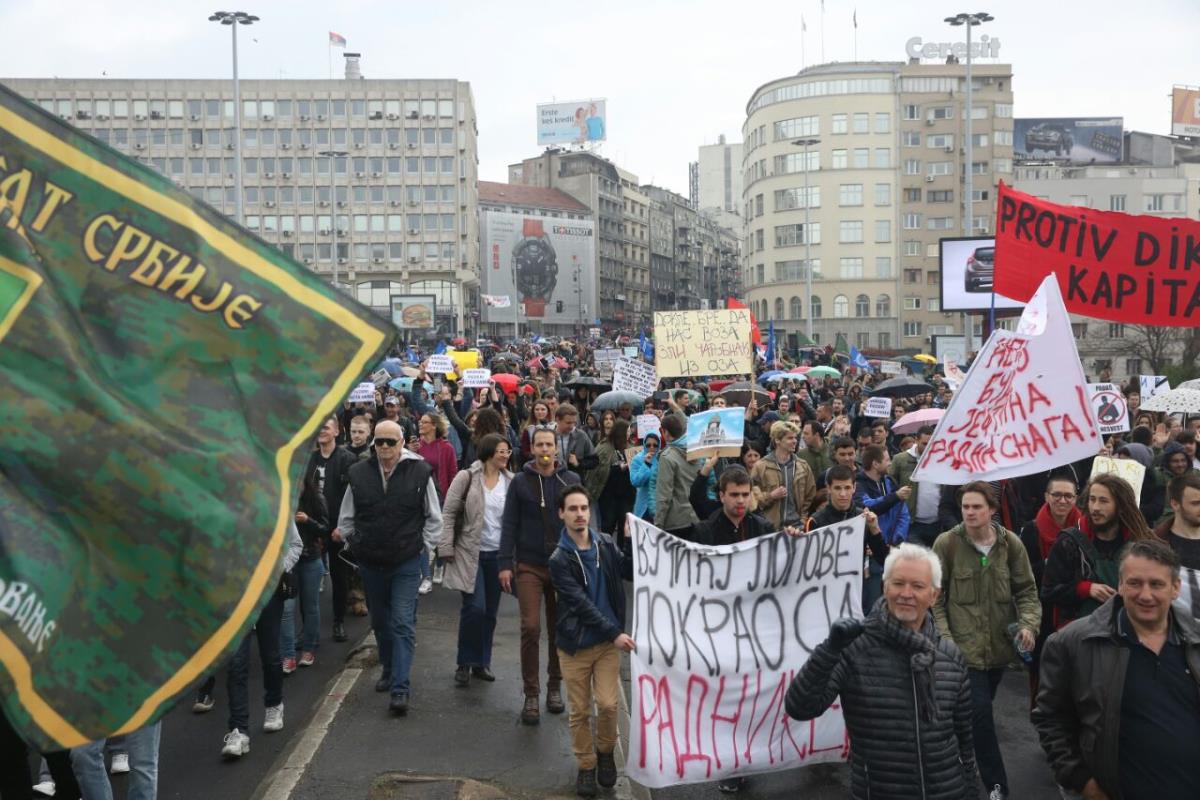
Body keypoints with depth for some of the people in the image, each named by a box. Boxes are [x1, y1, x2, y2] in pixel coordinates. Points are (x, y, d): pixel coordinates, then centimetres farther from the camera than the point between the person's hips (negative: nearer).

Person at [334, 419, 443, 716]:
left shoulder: (420, 472, -10)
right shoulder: (359, 473, -2)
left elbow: (434, 518, 2)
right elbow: (346, 518, 11)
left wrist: (423, 545, -1)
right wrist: (354, 544, 7)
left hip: (407, 562, -4)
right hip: (370, 563, 4)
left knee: (403, 624, -7)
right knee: (380, 621, 18)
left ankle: (400, 688, -7)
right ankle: (390, 671, 37)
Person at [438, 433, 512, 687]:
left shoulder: (510, 482, 4)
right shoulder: (467, 478, -6)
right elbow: (449, 513, -4)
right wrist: (446, 548, -8)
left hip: (498, 554, 4)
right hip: (470, 552, -4)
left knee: (490, 611, 9)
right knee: (475, 607, -10)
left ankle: (482, 663, 24)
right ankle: (464, 663, 7)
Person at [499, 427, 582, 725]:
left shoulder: (571, 480, 3)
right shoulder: (520, 482, 0)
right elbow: (509, 524, 0)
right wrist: (505, 564, -5)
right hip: (529, 566, -1)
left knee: (559, 629, 10)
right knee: (530, 628, -8)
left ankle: (554, 686, 27)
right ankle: (531, 695, 2)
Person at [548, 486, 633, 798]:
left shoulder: (606, 544, 0)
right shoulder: (559, 559, -11)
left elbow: (632, 573, 0)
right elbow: (581, 604, -16)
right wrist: (615, 633, -22)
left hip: (607, 641, 2)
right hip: (575, 644, -2)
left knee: (609, 704, -6)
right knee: (580, 711, 6)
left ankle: (605, 752, 22)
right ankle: (586, 766, 26)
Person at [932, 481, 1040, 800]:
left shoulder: (1011, 543, -1)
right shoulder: (946, 543, -8)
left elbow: (1026, 590, 6)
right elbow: (935, 597, -3)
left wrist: (1028, 623, -12)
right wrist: (943, 638, -11)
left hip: (1000, 644, 3)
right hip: (964, 645, -3)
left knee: (979, 711, 16)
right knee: (980, 712, -9)